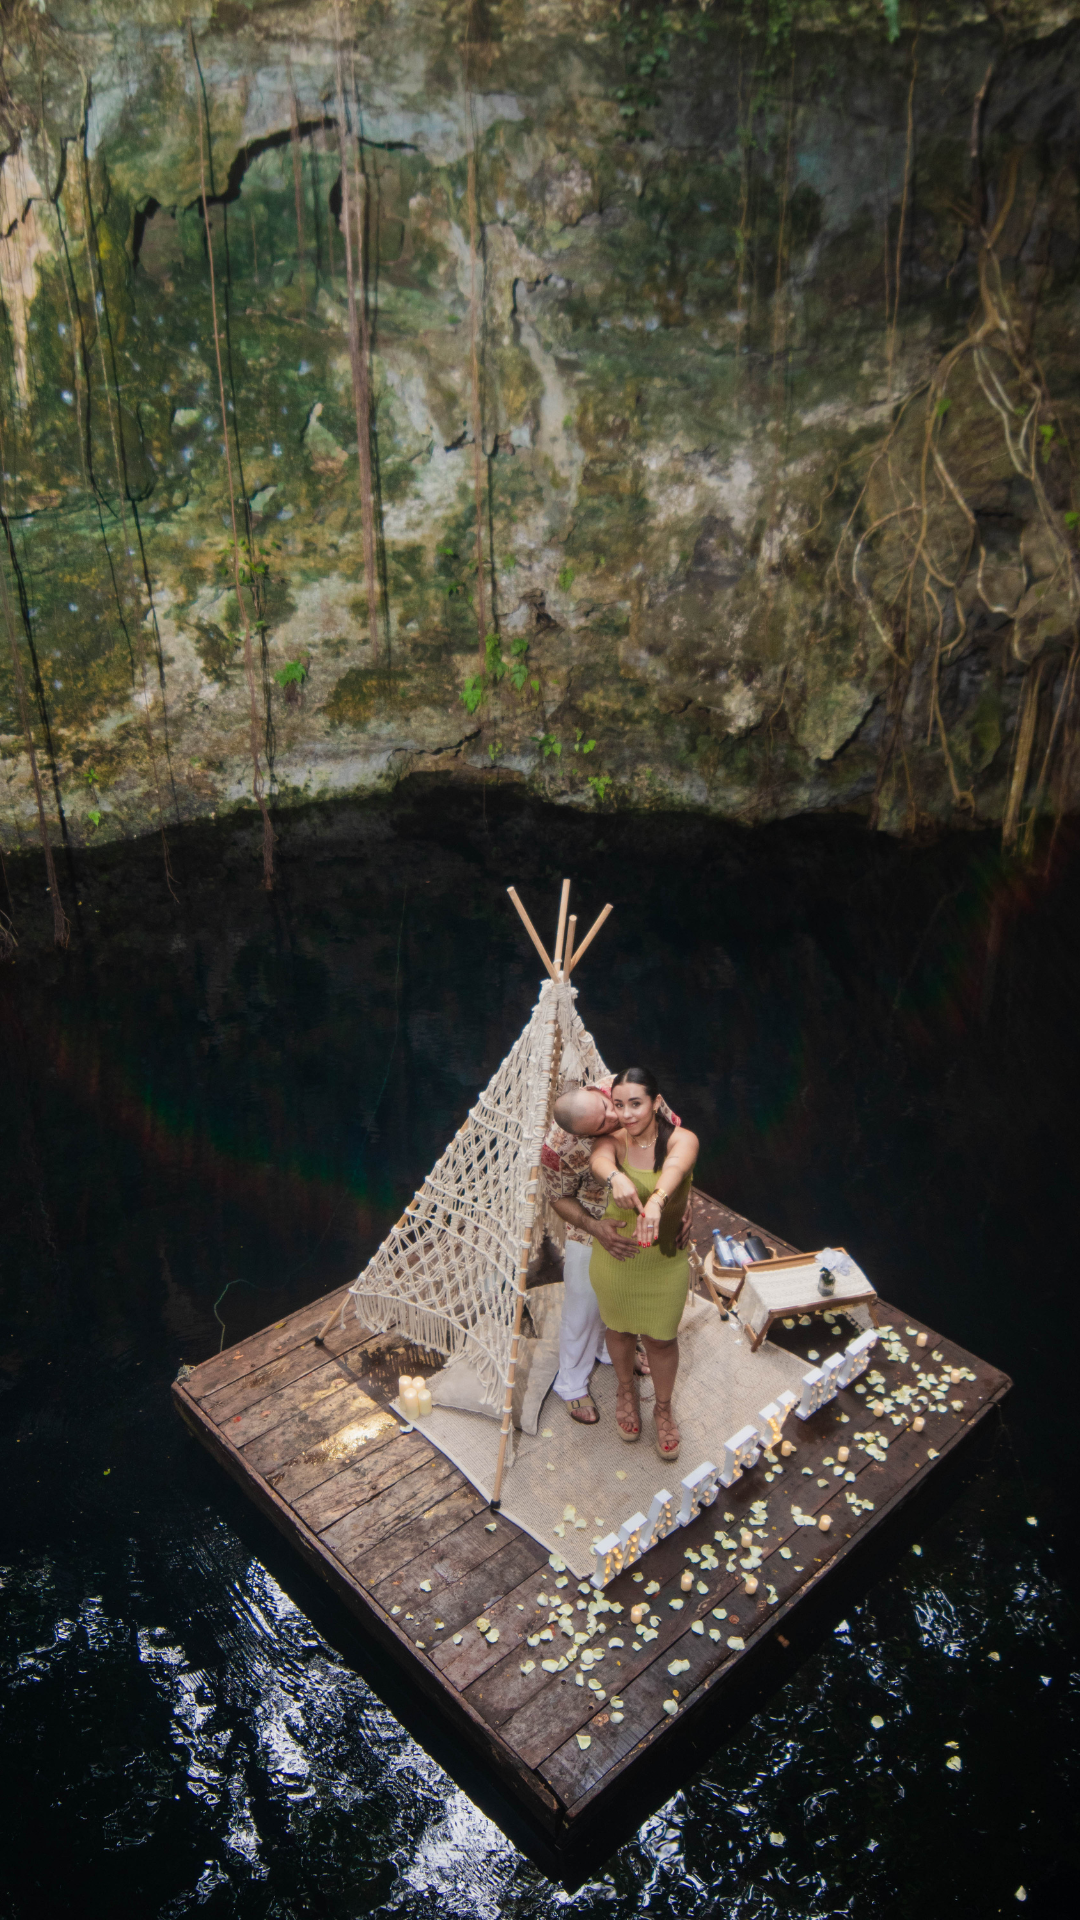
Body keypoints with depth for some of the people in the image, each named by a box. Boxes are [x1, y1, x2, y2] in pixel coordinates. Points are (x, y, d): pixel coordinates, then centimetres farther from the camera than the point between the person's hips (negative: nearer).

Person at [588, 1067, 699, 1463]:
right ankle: (626, 1391, 53)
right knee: (620, 1329, 23)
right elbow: (599, 1157, -40)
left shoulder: (682, 1139, -20)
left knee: (661, 1338, 16)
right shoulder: (614, 1139, -16)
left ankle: (663, 1409, 44)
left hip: (664, 1262, -1)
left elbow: (675, 1167, -44)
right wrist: (616, 1177, -65)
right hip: (614, 1256, 1)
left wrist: (657, 1199, -67)